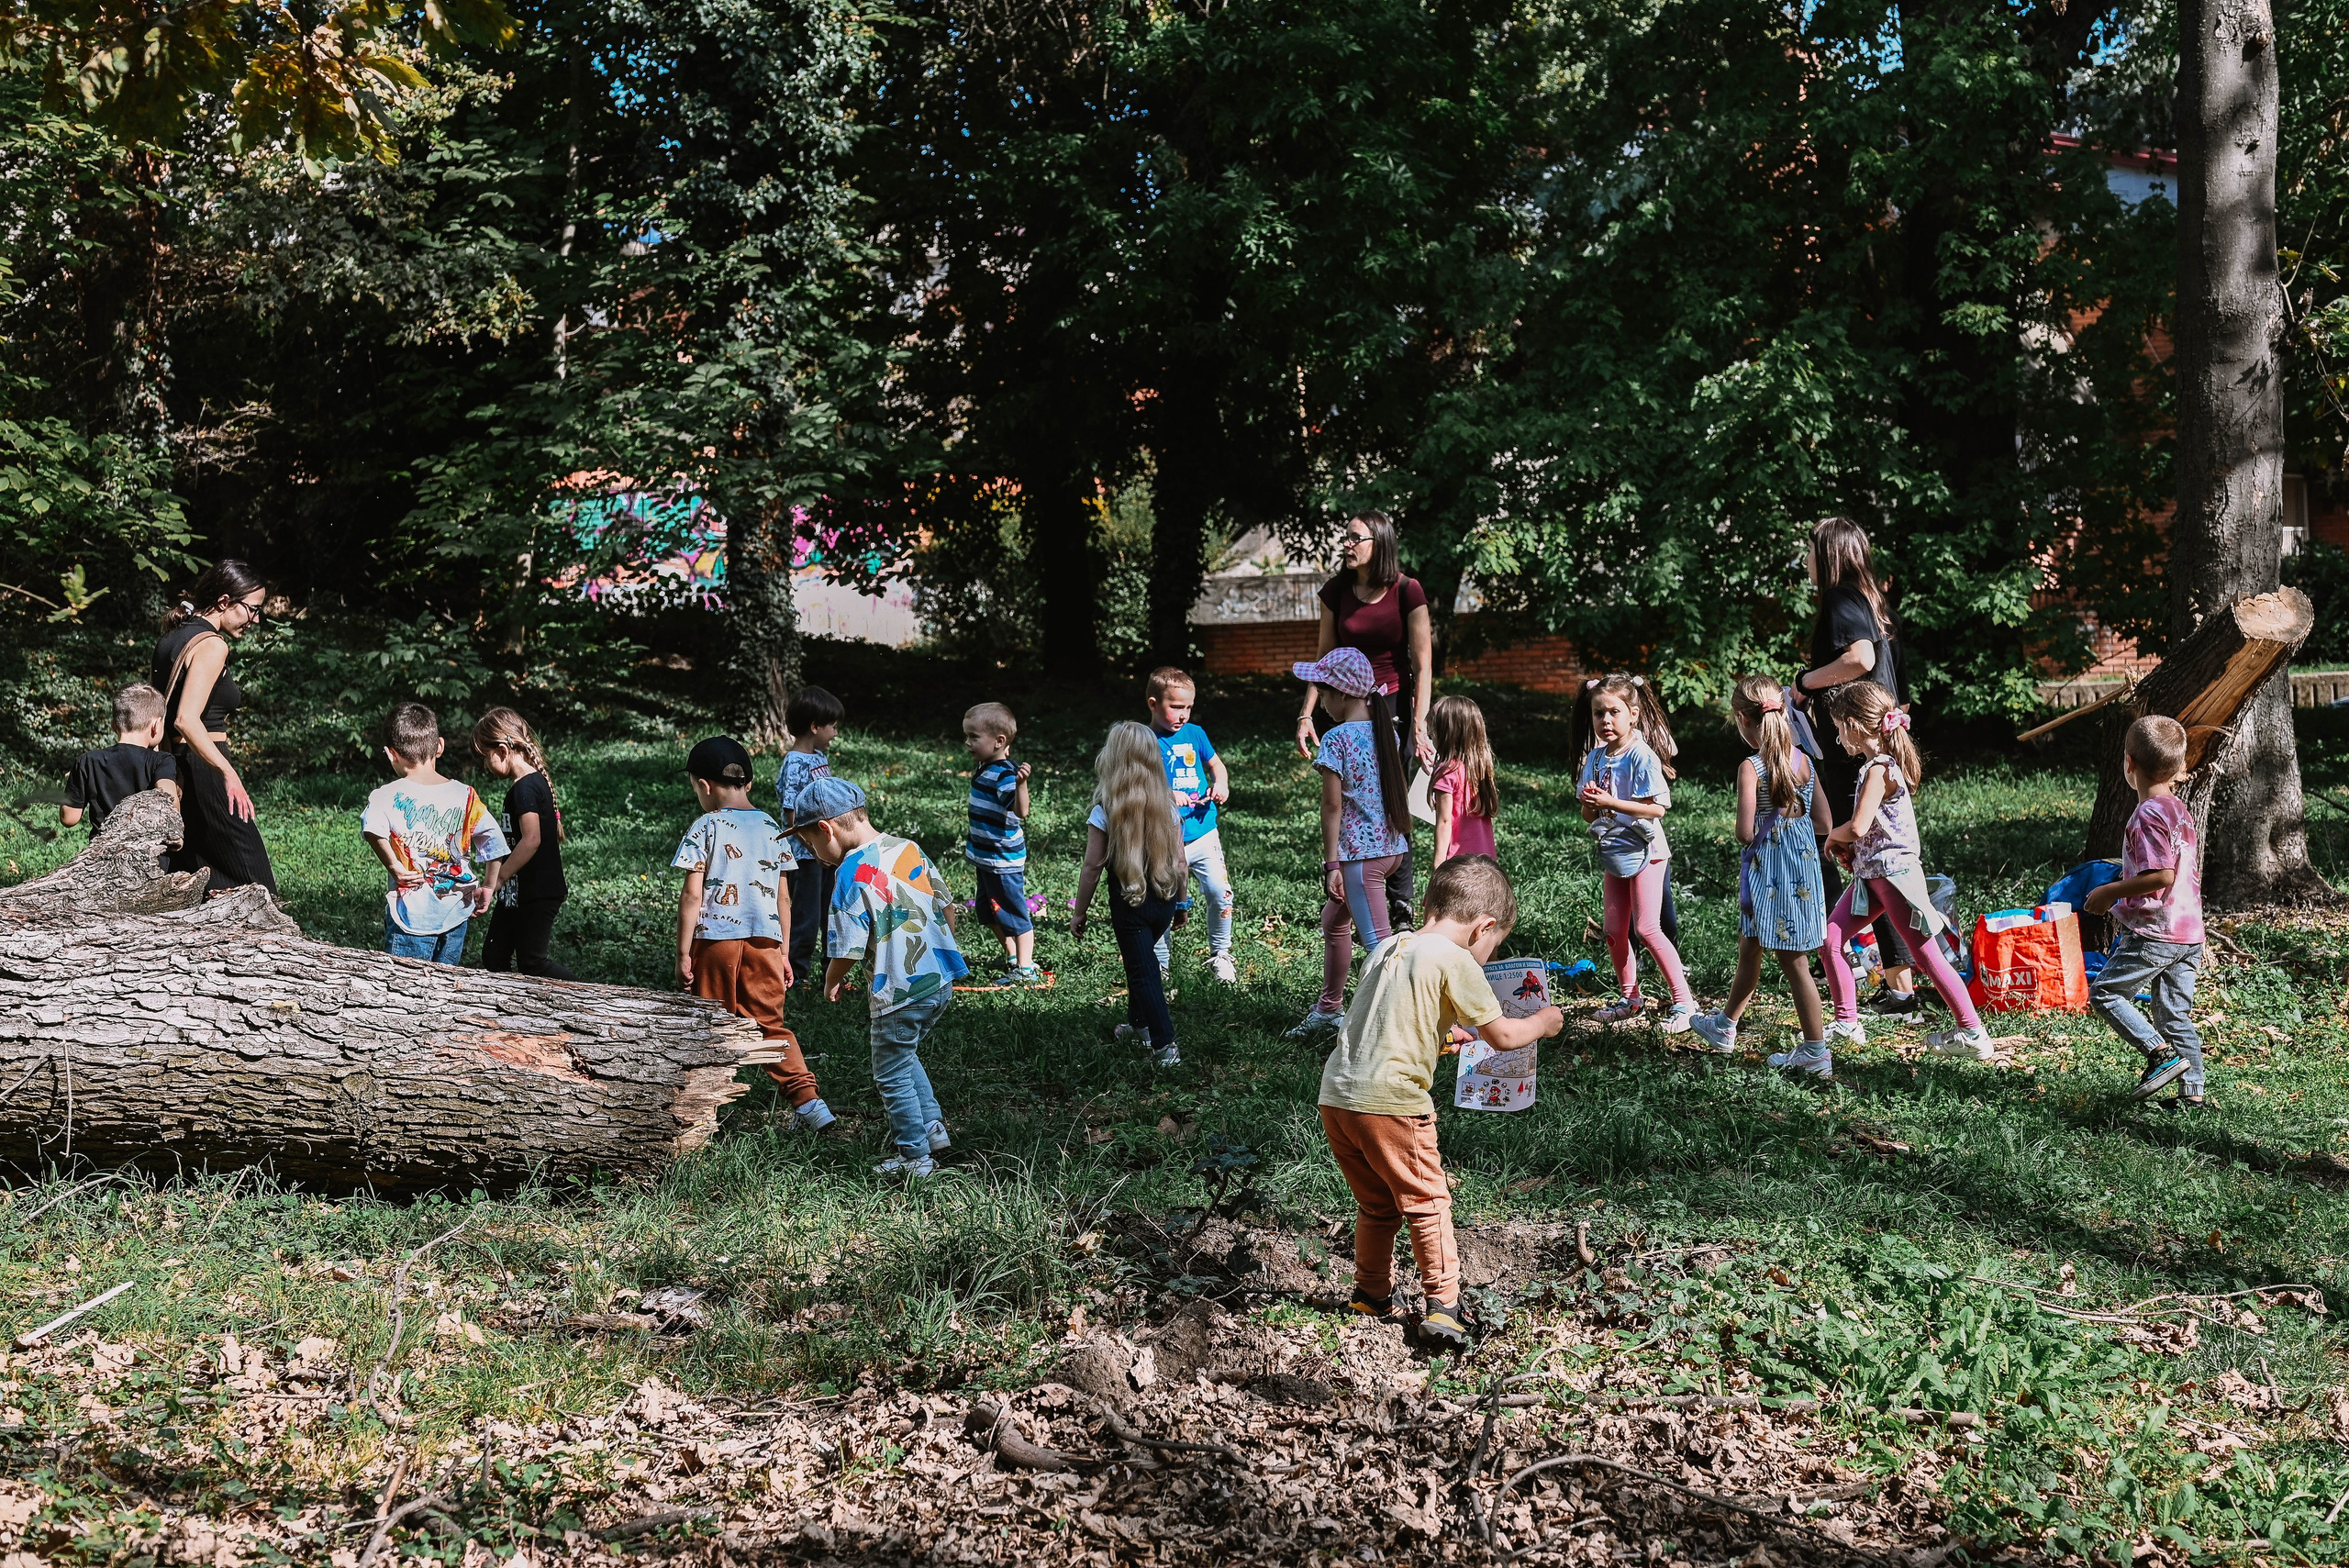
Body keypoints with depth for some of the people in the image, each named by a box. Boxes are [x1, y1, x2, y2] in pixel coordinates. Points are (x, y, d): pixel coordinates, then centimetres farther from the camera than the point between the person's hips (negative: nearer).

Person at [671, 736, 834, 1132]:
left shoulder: (705, 828, -5)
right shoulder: (771, 828, 9)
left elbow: (691, 896, -9)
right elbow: (783, 898, 11)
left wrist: (683, 954, -5)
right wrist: (784, 952, 17)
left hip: (716, 940, -4)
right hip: (765, 941, 4)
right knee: (772, 1025, 10)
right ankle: (807, 1099, -1)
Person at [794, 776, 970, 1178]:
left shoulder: (853, 873, -17)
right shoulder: (908, 848, 4)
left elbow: (849, 949, -16)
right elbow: (947, 907, 12)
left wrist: (832, 983, 4)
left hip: (901, 992, -8)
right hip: (942, 979, 8)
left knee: (892, 1074, 10)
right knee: (905, 1058, 28)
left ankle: (915, 1158, 18)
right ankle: (931, 1126, 27)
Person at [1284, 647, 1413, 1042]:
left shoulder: (1336, 739, -15)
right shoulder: (1385, 732, 7)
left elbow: (1332, 806, -15)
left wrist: (1332, 863, -12)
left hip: (1361, 853, -9)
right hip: (1393, 846, 9)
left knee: (1379, 942, -7)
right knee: (1333, 922, 25)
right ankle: (1329, 1010, 37)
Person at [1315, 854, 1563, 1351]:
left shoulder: (1389, 946, 15)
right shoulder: (1453, 959, -8)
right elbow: (1500, 1035, -3)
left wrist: (1452, 1031, 37)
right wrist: (1543, 1023, 14)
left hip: (1336, 1095, 7)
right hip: (1391, 1101, -7)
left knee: (1376, 1204, 23)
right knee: (1427, 1203, 7)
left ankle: (1370, 1295, 32)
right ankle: (1442, 1306, 6)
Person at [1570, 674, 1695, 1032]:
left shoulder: (1641, 756, -15)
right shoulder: (1595, 758, 5)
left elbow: (1657, 807, -22)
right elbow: (1589, 815, 8)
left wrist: (1611, 803, -25)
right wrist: (1591, 804, -15)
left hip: (1643, 851, -7)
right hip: (1612, 854, 7)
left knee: (1647, 928, -11)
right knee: (1615, 932, 9)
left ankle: (1684, 1002, -4)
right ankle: (1630, 998, 24)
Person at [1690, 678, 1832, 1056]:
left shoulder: (1751, 768, -18)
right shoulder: (1803, 761, 2)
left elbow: (1745, 833, -20)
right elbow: (1824, 825, 5)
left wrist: (1767, 828, 1)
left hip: (1769, 876, -7)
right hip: (1802, 866, 7)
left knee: (1794, 963, 2)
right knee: (1748, 950, 21)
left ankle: (1816, 1050, 9)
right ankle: (1725, 1026, 36)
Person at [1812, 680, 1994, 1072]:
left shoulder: (1878, 769, -19)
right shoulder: (1886, 763, 11)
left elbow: (1858, 826, -26)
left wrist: (1834, 836, -6)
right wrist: (1847, 844, 5)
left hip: (1892, 870, -10)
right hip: (1871, 872, 10)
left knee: (1926, 955, -3)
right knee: (1830, 940, 6)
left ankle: (1974, 1034, 6)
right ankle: (1846, 1022, 14)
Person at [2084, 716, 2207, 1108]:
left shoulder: (2147, 814, -15)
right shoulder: (2180, 811, 12)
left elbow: (2161, 875, -22)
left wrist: (2110, 892, -12)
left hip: (2154, 934, -9)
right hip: (2189, 935, 9)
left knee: (2106, 992, 0)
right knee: (2176, 1014, 11)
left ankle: (2163, 1054, -10)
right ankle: (2192, 1091, 10)